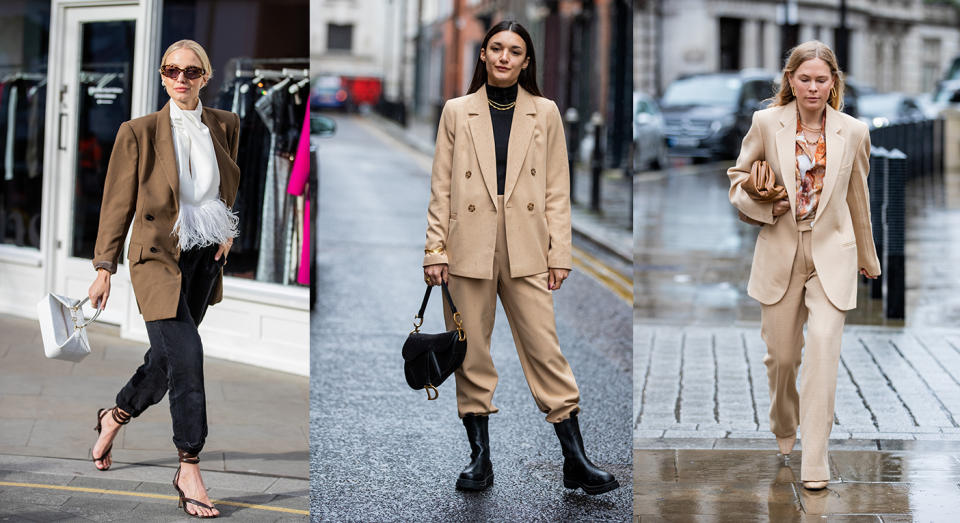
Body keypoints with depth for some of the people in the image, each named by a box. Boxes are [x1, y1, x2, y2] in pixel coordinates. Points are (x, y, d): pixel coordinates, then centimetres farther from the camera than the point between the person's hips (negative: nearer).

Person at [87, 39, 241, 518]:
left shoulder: (225, 126, 5)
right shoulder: (139, 132, -6)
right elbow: (118, 203, -3)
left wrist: (229, 230, 6)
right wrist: (103, 268, -4)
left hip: (205, 258, 5)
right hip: (158, 256, -5)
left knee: (167, 358, 14)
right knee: (185, 353, -16)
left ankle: (113, 418, 42)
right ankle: (189, 469, -7)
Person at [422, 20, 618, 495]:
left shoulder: (544, 113, 7)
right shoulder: (457, 112, 7)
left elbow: (557, 191, 7)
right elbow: (441, 188, 7)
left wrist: (559, 254, 1)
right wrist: (435, 250, 1)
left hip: (526, 251, 0)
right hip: (469, 250, 1)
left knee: (545, 349, -4)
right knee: (471, 353, 4)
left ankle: (575, 459, 0)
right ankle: (479, 457, 14)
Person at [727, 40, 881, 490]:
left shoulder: (853, 132, 0)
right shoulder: (767, 123, -2)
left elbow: (858, 200, 13)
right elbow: (738, 177, 11)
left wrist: (867, 259, 22)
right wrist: (763, 205, -10)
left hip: (832, 254, -1)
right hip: (780, 253, 1)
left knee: (823, 347, -16)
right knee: (781, 354, 9)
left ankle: (815, 463, -12)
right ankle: (784, 427, 41)